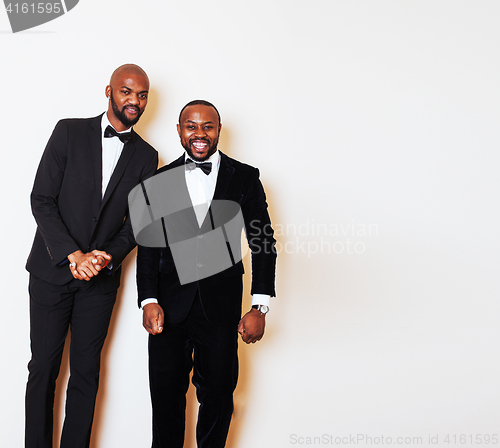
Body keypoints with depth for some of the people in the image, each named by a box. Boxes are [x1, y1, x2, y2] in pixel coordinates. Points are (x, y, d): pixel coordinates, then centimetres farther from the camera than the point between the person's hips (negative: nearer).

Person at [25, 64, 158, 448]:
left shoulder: (146, 156, 6)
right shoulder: (69, 132, -1)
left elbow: (138, 220, 5)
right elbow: (41, 199, -6)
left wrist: (107, 257, -13)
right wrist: (73, 255, -15)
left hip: (101, 278, 2)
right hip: (52, 270, -1)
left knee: (86, 373, 7)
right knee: (44, 368, 5)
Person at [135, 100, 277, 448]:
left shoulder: (245, 178, 3)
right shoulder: (159, 180, 6)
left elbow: (263, 242, 2)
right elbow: (148, 245, 6)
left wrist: (260, 307, -4)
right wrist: (148, 300, -6)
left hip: (221, 307, 0)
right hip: (170, 306, 1)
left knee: (218, 396, 10)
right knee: (166, 394, 8)